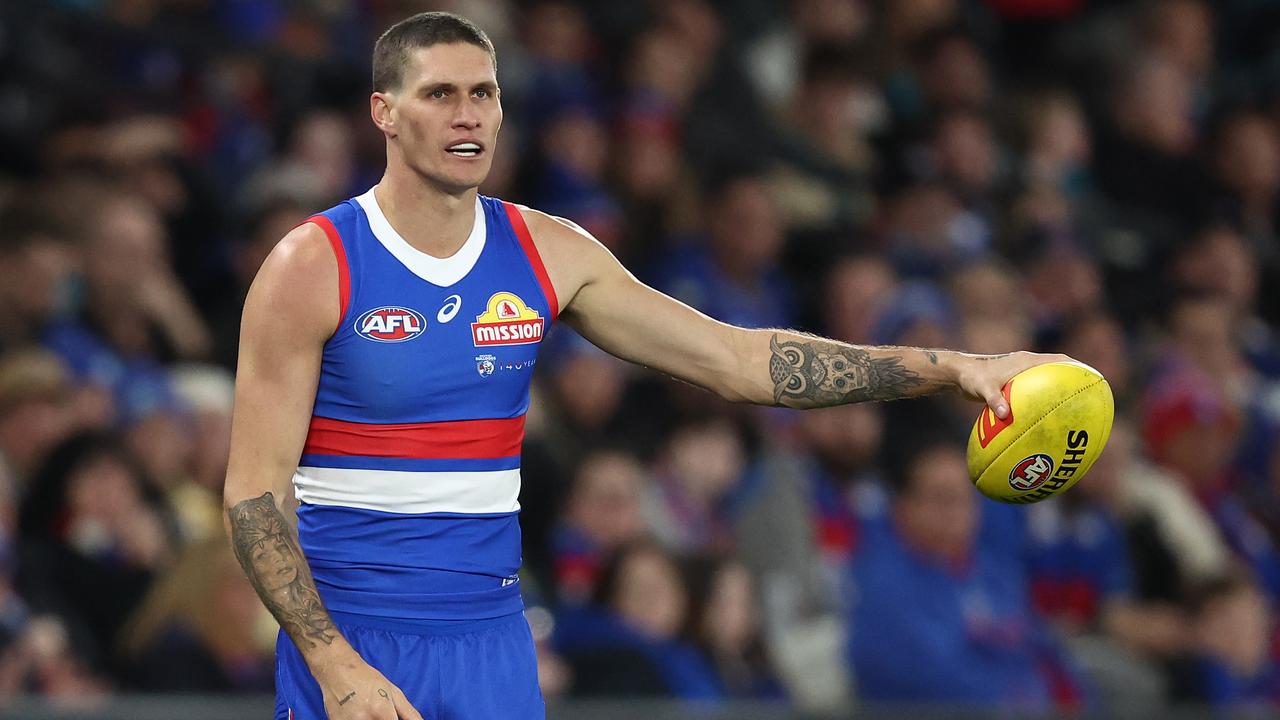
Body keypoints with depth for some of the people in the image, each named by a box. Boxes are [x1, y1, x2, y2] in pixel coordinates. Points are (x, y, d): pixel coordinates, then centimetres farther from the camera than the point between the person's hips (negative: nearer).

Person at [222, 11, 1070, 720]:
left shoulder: (548, 255, 4)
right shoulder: (313, 268, -8)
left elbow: (737, 359, 4)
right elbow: (255, 492, -10)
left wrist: (951, 367, -4)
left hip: (490, 639, 4)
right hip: (348, 642, -4)